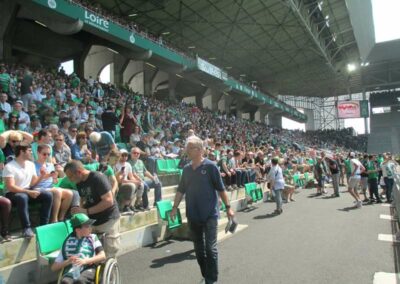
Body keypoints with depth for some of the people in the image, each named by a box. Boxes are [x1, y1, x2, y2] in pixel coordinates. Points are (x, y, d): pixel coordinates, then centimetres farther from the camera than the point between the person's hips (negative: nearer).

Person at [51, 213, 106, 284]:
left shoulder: (93, 237, 20)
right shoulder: (68, 242, 18)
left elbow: (102, 256, 6)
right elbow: (54, 267, 17)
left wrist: (85, 261, -9)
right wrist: (68, 261, -2)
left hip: (87, 270, -1)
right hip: (70, 271, 1)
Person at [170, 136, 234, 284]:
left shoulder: (210, 166, -9)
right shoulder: (186, 169, 5)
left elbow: (221, 189, -6)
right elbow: (181, 190, 11)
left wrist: (228, 207, -5)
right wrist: (175, 207, 7)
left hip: (209, 214, -5)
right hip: (193, 215, 5)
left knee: (210, 247, -1)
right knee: (198, 248, 14)